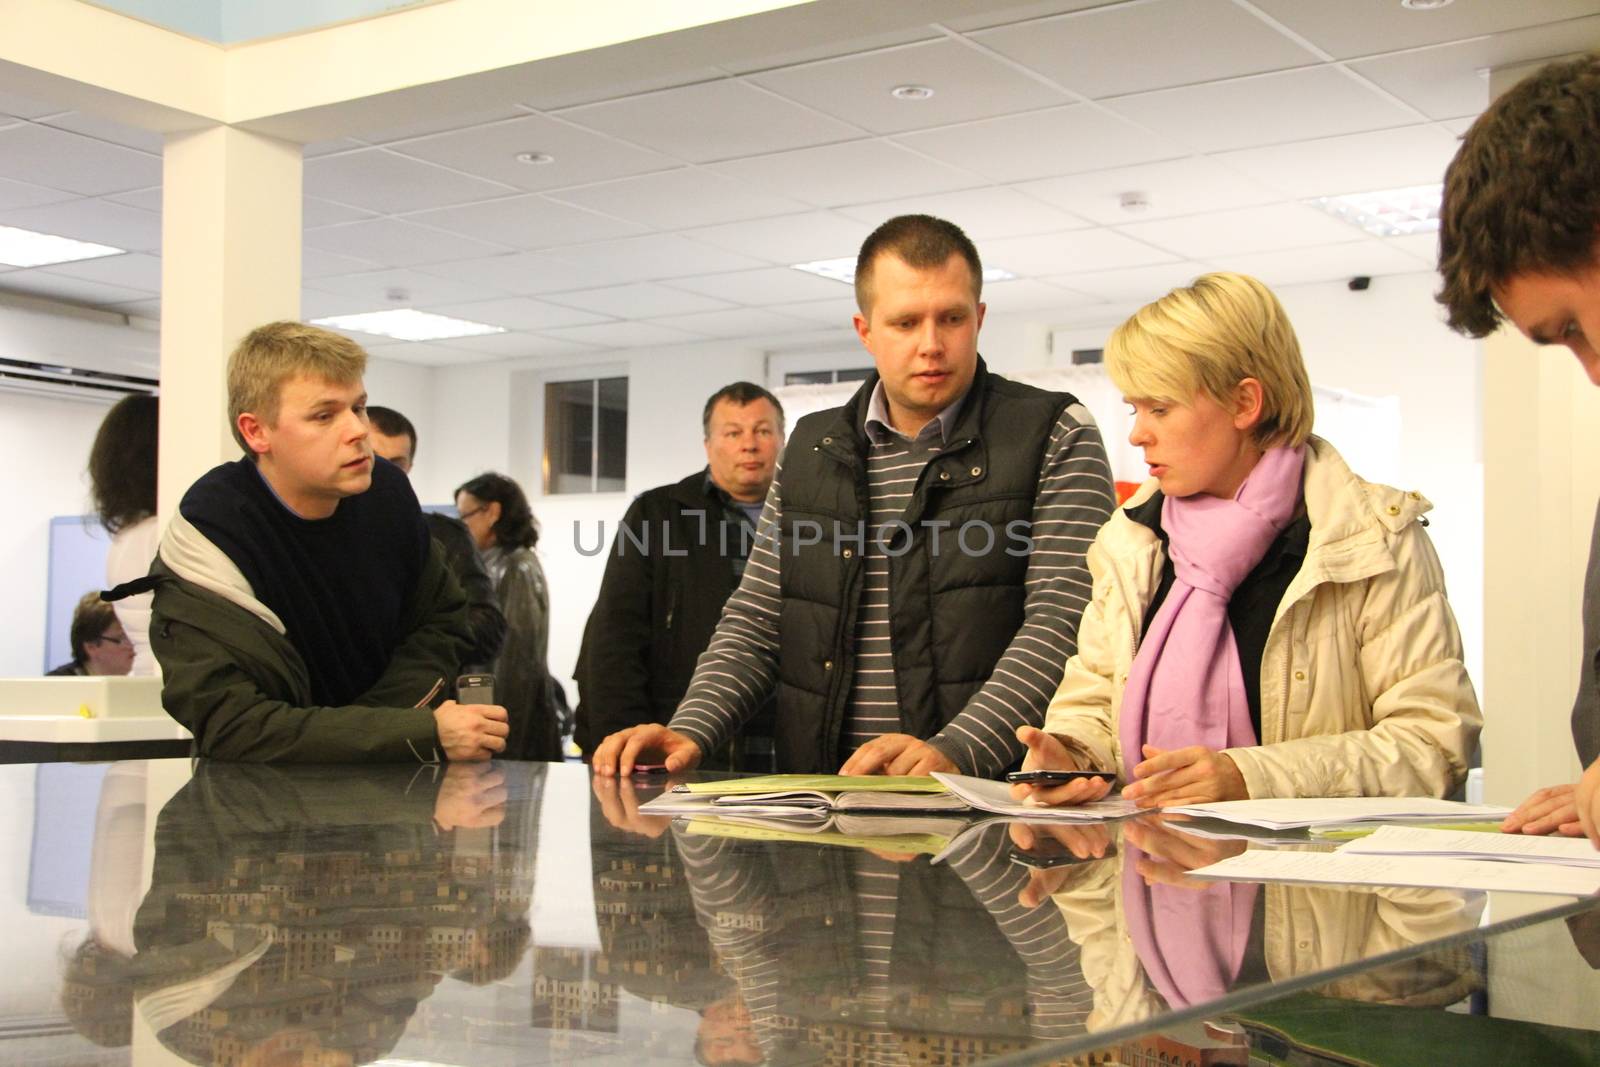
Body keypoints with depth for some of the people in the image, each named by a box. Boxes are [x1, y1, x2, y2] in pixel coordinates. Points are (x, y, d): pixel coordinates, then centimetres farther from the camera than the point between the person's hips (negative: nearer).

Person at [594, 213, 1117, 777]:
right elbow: (756, 621, 19)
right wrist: (690, 730, 1)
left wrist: (954, 750, -21)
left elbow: (1064, 621, -7)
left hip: (987, 798, -2)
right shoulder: (811, 449, 18)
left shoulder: (1057, 437, 4)